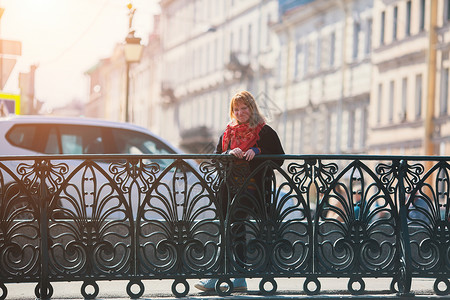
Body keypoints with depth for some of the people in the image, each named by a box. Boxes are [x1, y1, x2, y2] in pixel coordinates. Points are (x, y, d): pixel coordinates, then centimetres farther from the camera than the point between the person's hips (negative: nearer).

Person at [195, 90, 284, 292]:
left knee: (232, 229, -11)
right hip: (230, 190, 5)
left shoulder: (265, 132, 4)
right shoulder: (228, 133, 18)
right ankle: (239, 279, 10)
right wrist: (229, 153, -9)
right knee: (235, 230, 5)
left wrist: (257, 152, -14)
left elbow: (279, 158, 0)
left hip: (250, 189, -5)